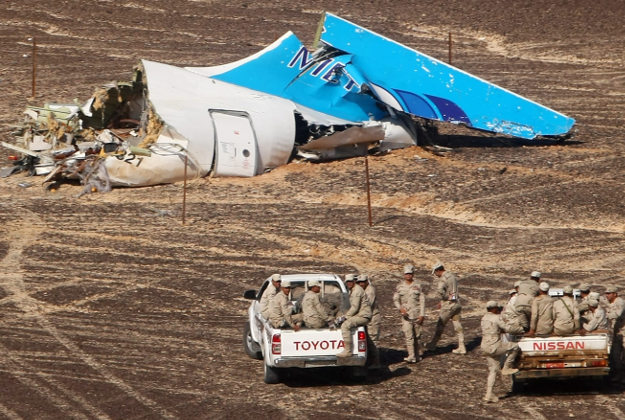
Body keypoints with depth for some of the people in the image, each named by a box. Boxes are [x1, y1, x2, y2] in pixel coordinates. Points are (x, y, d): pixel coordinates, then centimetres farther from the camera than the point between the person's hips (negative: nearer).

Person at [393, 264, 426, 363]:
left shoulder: (417, 286, 3)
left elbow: (422, 300, 2)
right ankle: (411, 356, -12)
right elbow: (395, 299, 2)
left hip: (417, 314, 1)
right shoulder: (399, 286, 4)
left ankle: (416, 354, 21)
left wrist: (422, 315, -5)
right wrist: (400, 308, -17)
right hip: (406, 314, -1)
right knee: (409, 336, -10)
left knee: (416, 335, 9)